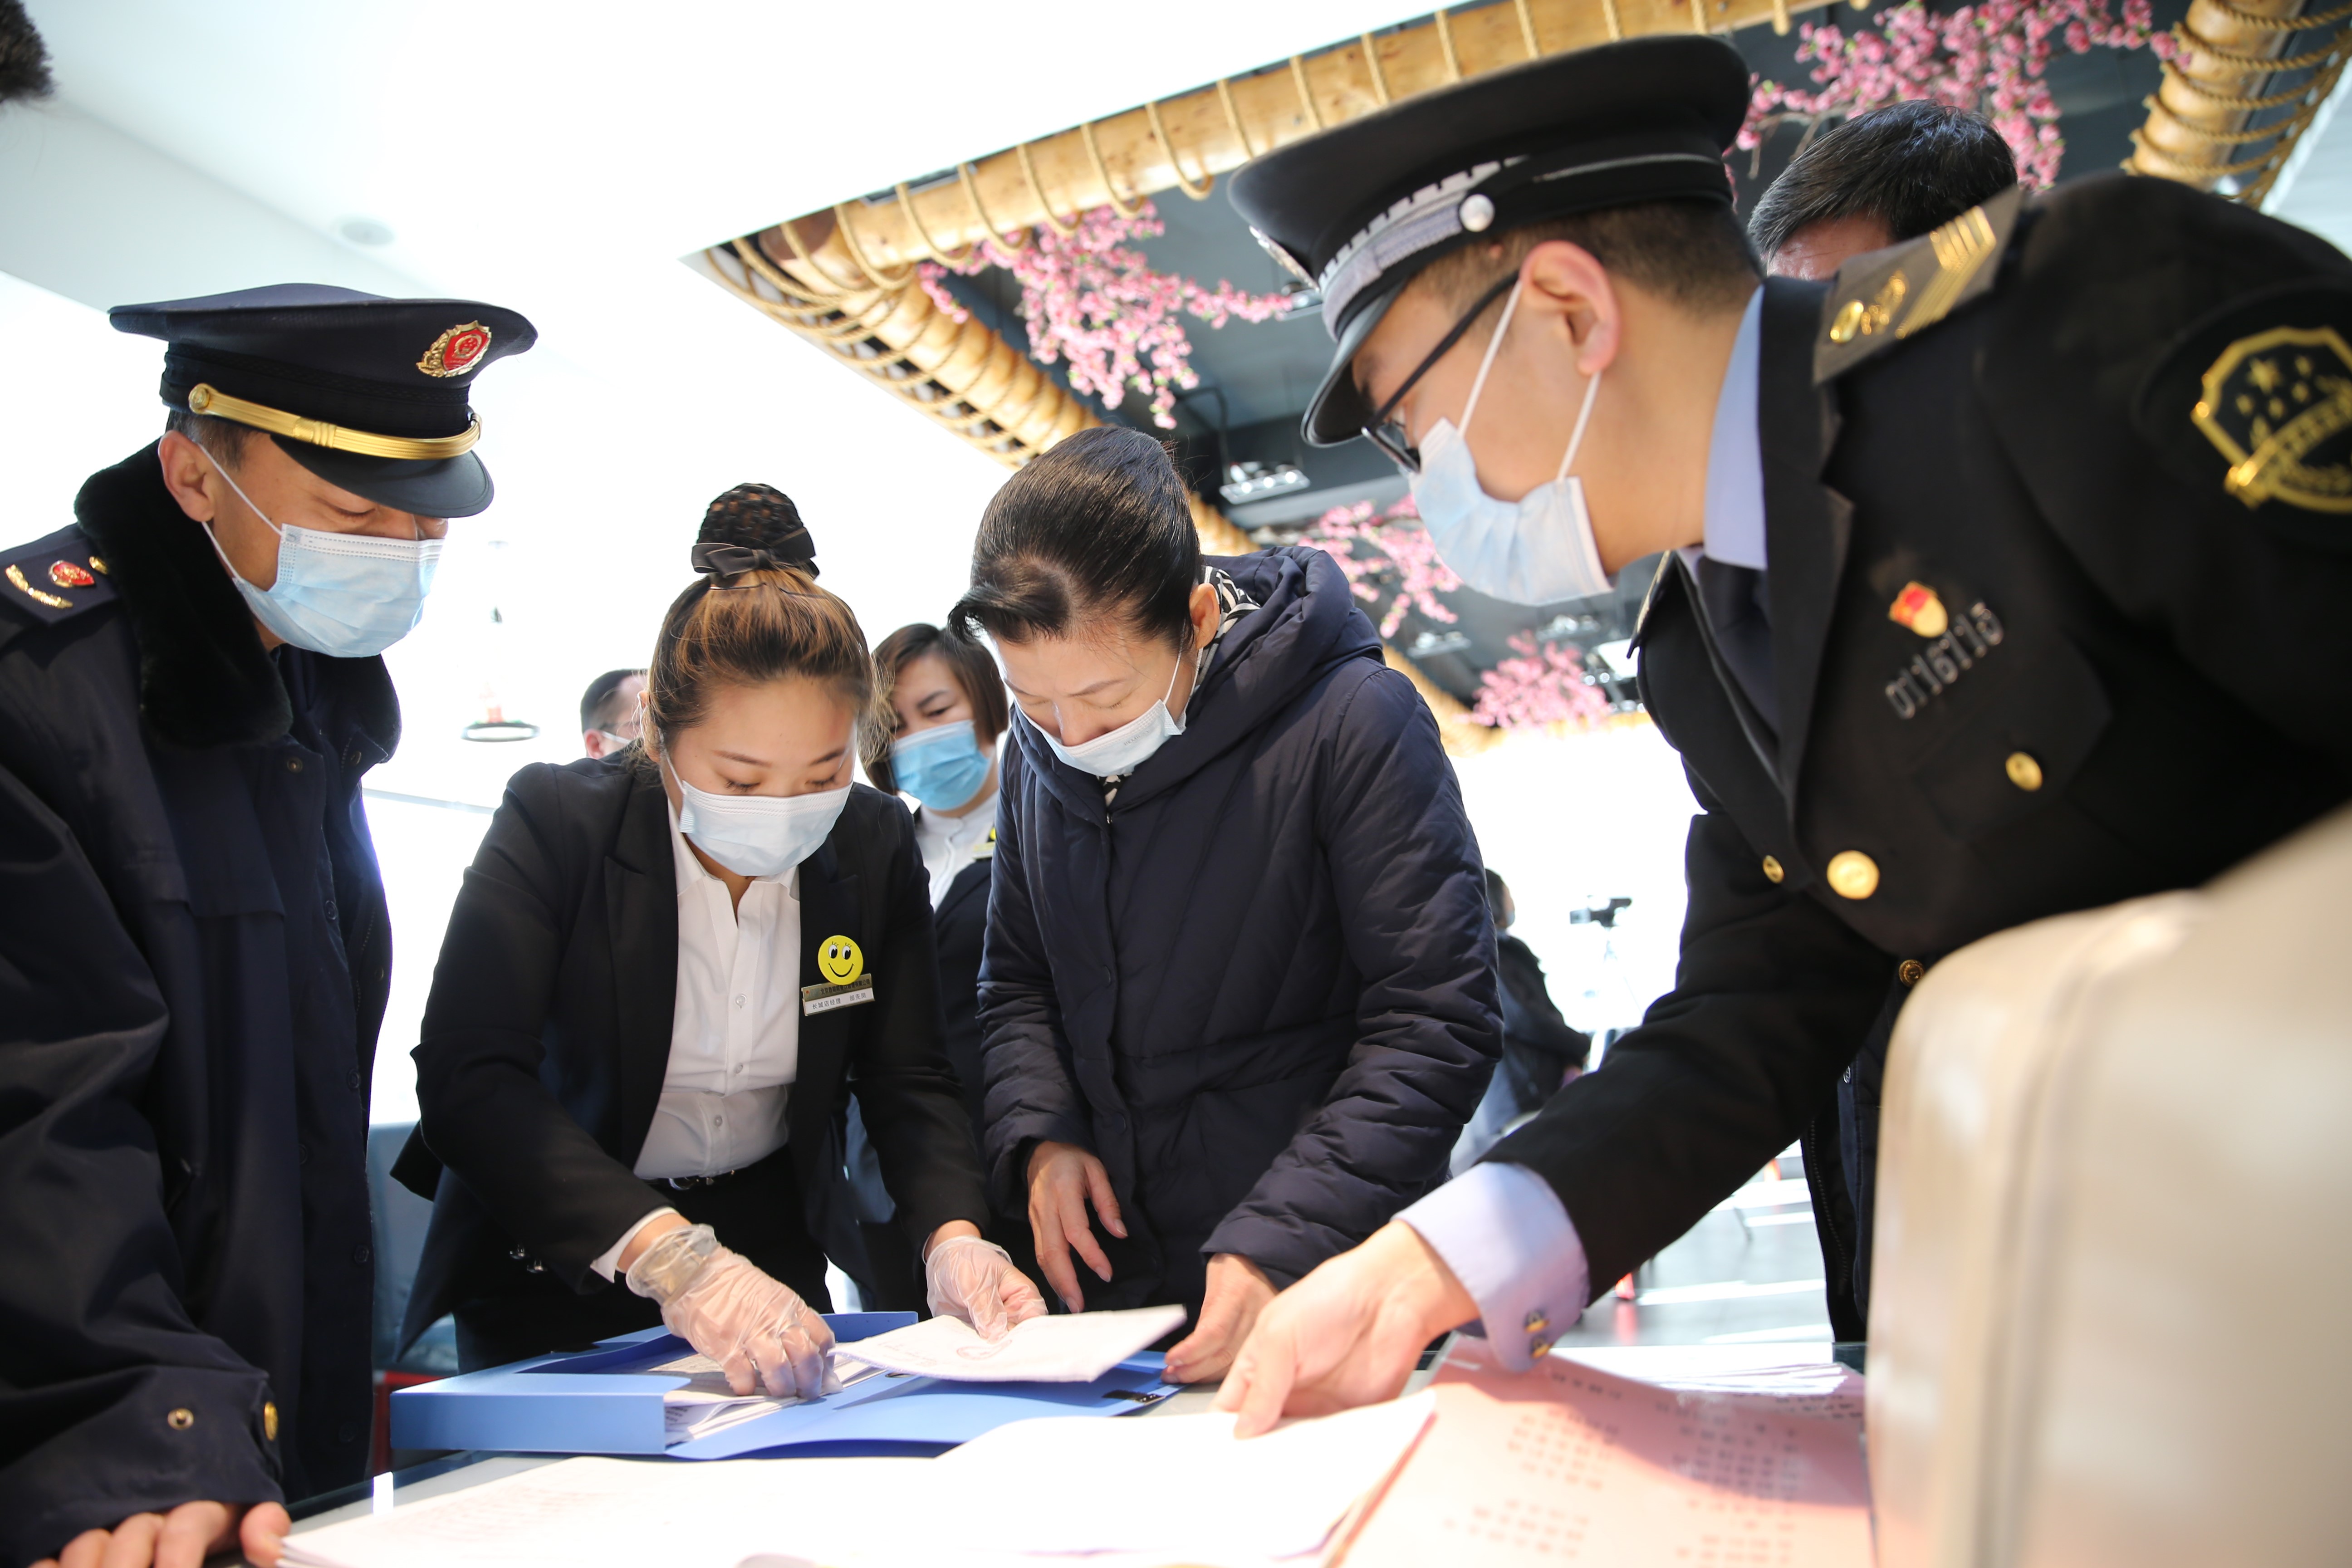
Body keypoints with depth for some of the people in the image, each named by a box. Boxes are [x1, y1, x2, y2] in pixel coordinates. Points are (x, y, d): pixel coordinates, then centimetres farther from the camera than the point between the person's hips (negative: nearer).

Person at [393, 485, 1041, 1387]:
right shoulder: (555, 822, -19)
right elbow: (466, 1077, -29)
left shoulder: (874, 841, -10)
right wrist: (672, 1257, -41)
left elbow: (907, 1079, -7)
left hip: (772, 1239, 2)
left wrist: (952, 1237, -26)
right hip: (556, 1263, -1)